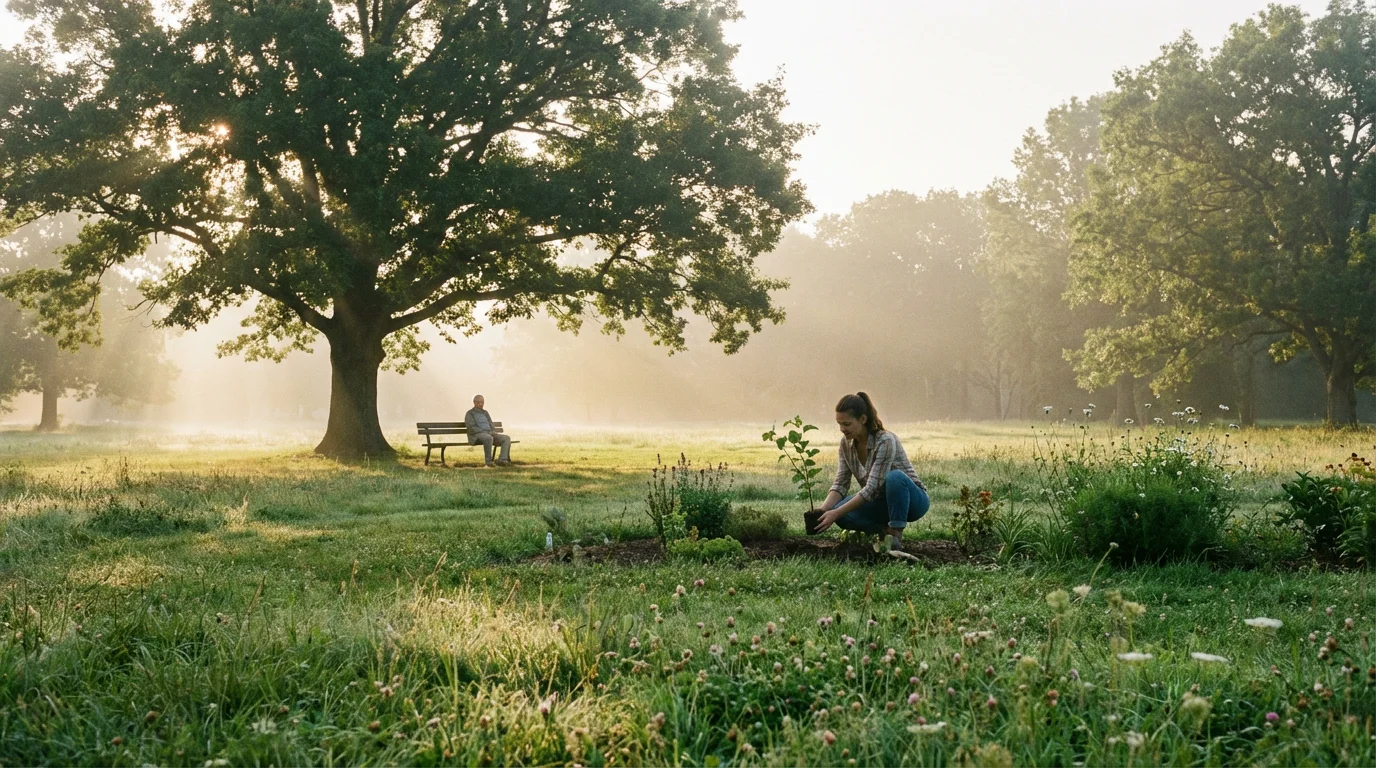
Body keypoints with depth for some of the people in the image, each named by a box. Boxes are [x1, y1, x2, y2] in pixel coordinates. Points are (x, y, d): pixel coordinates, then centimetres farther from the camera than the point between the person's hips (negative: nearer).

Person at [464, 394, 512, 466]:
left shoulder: (485, 413, 24)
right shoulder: (469, 414, 2)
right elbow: (471, 428, -10)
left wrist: (492, 432, -5)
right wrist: (485, 432, -18)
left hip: (490, 434, 7)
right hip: (477, 436, -7)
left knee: (506, 438, -18)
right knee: (489, 438, -41)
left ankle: (502, 460, -34)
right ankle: (488, 461, -29)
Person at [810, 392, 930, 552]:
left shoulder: (885, 441, -28)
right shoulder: (846, 443, -7)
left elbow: (872, 488, -32)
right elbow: (841, 483, -7)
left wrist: (836, 513, -37)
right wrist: (822, 510, -26)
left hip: (912, 499, -5)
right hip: (883, 502, 5)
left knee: (894, 477, -40)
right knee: (841, 514, -24)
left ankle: (896, 536, -24)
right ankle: (885, 530, -2)